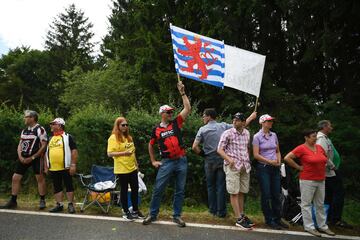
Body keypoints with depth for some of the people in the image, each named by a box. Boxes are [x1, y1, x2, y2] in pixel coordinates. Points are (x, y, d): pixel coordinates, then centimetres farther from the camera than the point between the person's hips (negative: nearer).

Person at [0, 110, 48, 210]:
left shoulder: (40, 130, -10)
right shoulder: (24, 130, 13)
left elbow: (43, 146, -14)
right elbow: (20, 144, 15)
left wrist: (32, 158, -14)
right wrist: (20, 157, -2)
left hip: (36, 157, -7)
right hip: (24, 158, 7)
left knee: (40, 178, -2)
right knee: (15, 178, 5)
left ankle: (42, 201, 9)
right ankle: (13, 201, 15)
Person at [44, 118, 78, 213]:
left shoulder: (67, 137, -2)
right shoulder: (50, 139, 16)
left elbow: (74, 151, -8)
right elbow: (47, 153, 21)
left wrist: (73, 165, -14)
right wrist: (46, 166, 15)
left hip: (65, 168, -6)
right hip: (53, 169, 6)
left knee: (69, 186, 0)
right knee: (57, 187, 11)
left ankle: (70, 205, 8)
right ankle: (59, 205, 20)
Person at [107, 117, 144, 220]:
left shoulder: (128, 137, 12)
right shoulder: (113, 138, -10)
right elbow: (110, 153, -16)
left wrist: (136, 164, 19)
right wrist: (123, 153, -24)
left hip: (132, 168, 7)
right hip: (122, 169, -7)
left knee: (135, 189, 12)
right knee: (124, 190, 4)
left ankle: (135, 210, 26)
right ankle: (126, 212, 18)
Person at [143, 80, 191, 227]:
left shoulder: (176, 123, 4)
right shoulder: (156, 129, 3)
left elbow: (188, 108, -3)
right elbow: (151, 145, 17)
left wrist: (182, 92, -5)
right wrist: (153, 161, 11)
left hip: (181, 160, 1)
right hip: (167, 162, -1)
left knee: (180, 190, 8)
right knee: (158, 189, 3)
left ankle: (177, 215, 20)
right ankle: (152, 214, 18)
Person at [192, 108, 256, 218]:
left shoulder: (203, 129, -6)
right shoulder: (223, 126, -1)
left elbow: (194, 147, -11)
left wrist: (202, 153, 7)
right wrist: (251, 117, 18)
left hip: (209, 160, -1)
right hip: (222, 160, 1)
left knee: (211, 186, 13)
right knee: (221, 186, 5)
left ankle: (213, 210, 18)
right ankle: (221, 212, 9)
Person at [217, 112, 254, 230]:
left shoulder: (247, 133, 10)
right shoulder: (227, 133, -6)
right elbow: (220, 150, -8)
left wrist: (248, 160, 13)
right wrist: (229, 159, -22)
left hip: (245, 166, 5)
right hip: (232, 166, -5)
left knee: (242, 192, 13)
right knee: (234, 192, -4)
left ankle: (242, 215, 25)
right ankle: (239, 219, 0)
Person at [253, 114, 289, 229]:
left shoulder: (274, 135, 8)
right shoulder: (257, 136, -8)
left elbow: (277, 151, 16)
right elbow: (256, 155, -12)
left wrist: (279, 161, -1)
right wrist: (270, 161, -15)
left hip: (275, 168, 5)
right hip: (263, 168, -5)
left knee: (276, 194, 10)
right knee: (266, 195, 2)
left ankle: (277, 218, 23)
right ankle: (269, 220, 14)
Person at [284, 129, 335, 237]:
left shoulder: (319, 147, 8)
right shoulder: (301, 148, -12)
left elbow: (325, 158, 28)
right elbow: (287, 158, -18)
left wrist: (322, 166, 12)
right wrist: (298, 167, -13)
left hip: (321, 180, 7)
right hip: (308, 180, -7)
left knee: (320, 204, 15)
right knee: (306, 204, 3)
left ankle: (323, 226, 27)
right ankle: (309, 227, 12)